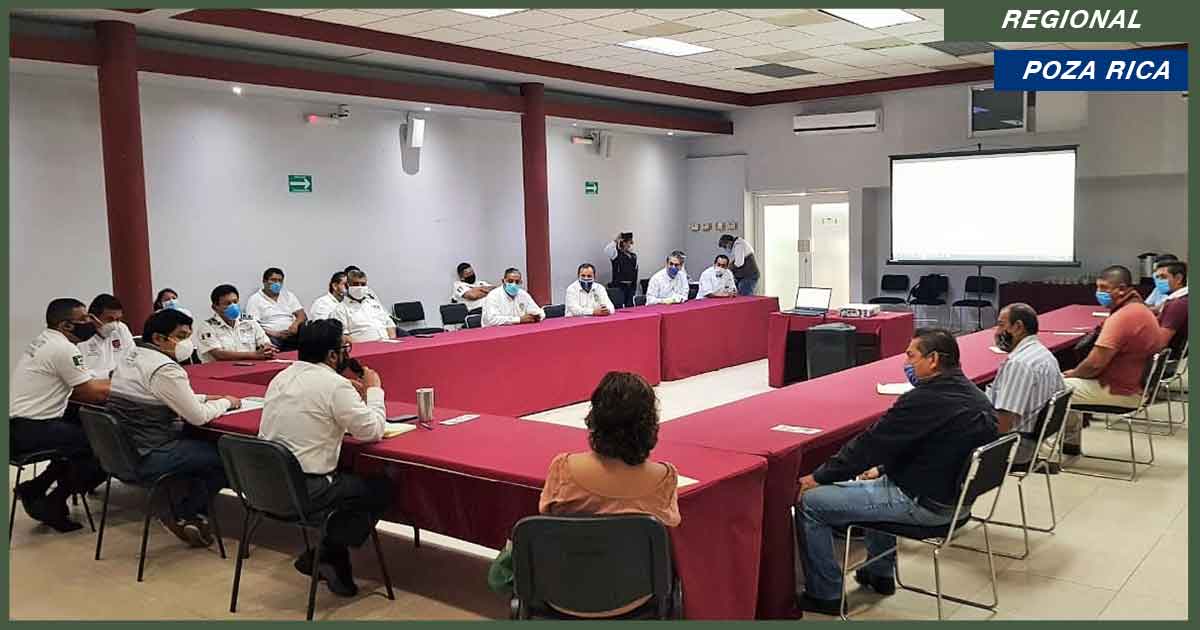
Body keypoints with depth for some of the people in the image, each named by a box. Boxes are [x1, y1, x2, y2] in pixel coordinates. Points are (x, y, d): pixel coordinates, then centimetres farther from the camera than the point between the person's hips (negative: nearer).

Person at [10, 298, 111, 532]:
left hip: (21, 422, 10)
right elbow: (94, 394, -16)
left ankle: (37, 487, 16)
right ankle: (53, 503, 3)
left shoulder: (44, 341, 14)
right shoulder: (63, 348, -16)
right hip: (29, 431, -10)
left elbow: (75, 391, 15)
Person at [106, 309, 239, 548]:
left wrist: (206, 398, 12)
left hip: (125, 450, 10)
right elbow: (198, 417, -18)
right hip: (148, 458, -10)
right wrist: (226, 402, 0)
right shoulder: (164, 369, -20)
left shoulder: (131, 358, 12)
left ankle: (191, 512, 17)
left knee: (201, 441, 21)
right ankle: (182, 515, 12)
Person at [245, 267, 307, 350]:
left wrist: (295, 324, -10)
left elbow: (302, 315, 14)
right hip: (273, 337, -4)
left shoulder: (288, 295, 21)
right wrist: (273, 334, -18)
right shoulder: (255, 299, 6)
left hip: (292, 333, 4)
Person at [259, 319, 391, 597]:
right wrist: (374, 389, 4)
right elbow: (373, 431, -11)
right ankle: (329, 556, 7)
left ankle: (328, 556, 21)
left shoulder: (282, 377, 9)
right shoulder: (334, 384, -16)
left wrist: (356, 396, 14)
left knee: (348, 479, 28)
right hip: (304, 491, -8)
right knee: (381, 489, 10)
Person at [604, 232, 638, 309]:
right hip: (619, 286, -5)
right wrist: (615, 240, -26)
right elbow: (606, 250, -24)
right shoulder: (616, 254, -3)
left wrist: (635, 289, 14)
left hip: (631, 286, 5)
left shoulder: (634, 255, 13)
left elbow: (635, 273, 16)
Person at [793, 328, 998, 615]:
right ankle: (881, 573, 39)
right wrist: (883, 468, 17)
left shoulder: (924, 400, -24)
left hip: (923, 504, -9)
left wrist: (818, 477, -7)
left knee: (809, 502, -4)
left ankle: (825, 595, 9)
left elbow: (870, 443, -17)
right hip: (957, 494, 9)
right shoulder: (973, 395, 4)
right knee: (874, 484, 36)